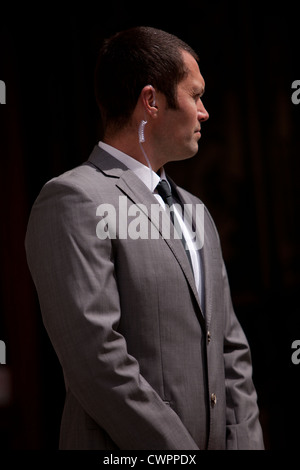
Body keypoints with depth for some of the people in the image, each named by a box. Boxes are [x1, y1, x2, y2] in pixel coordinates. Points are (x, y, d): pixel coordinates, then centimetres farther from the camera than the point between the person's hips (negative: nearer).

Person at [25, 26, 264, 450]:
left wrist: (245, 442, 3)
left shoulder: (195, 212, 16)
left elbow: (230, 348, 15)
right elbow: (96, 358, -19)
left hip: (219, 440, 7)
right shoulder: (73, 201, -11)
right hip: (127, 449, -7)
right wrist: (180, 450, -17)